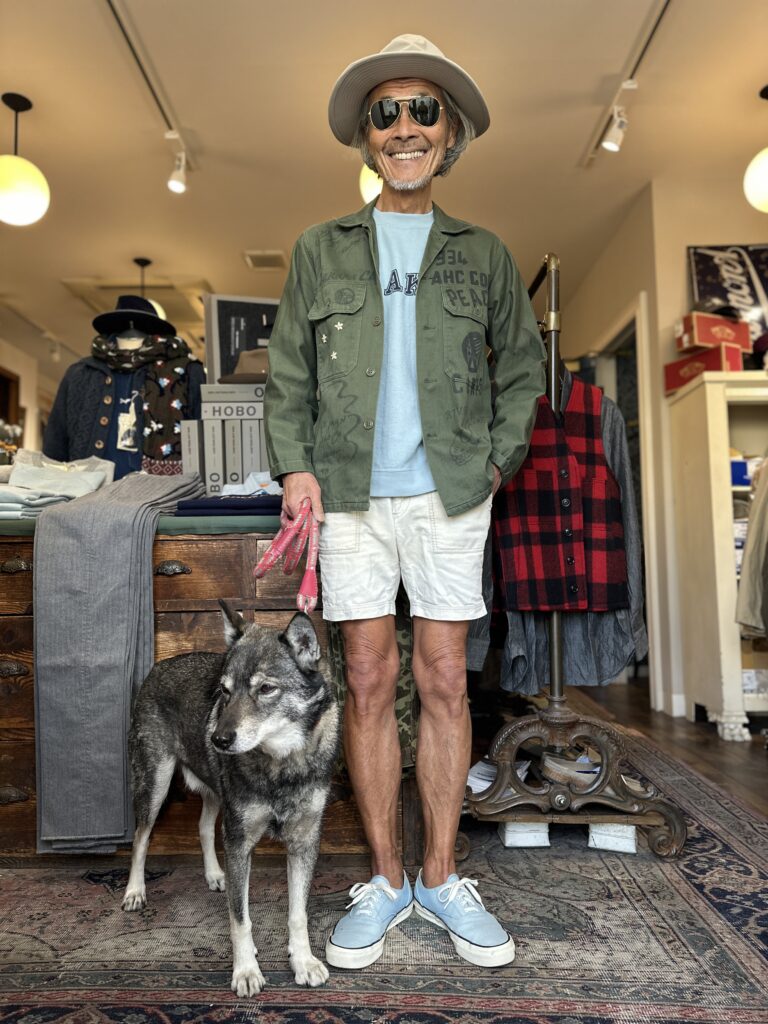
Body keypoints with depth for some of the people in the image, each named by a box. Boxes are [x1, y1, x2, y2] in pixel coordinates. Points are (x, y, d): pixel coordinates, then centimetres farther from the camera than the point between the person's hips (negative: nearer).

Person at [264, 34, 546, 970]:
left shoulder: (482, 254, 11)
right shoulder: (321, 250, 10)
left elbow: (524, 365, 17)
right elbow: (287, 374, 9)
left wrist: (499, 458, 5)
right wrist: (293, 467, -3)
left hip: (449, 495, 0)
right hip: (351, 495, 0)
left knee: (444, 682, 3)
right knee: (368, 681, 2)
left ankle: (440, 878, 19)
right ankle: (384, 881, 17)